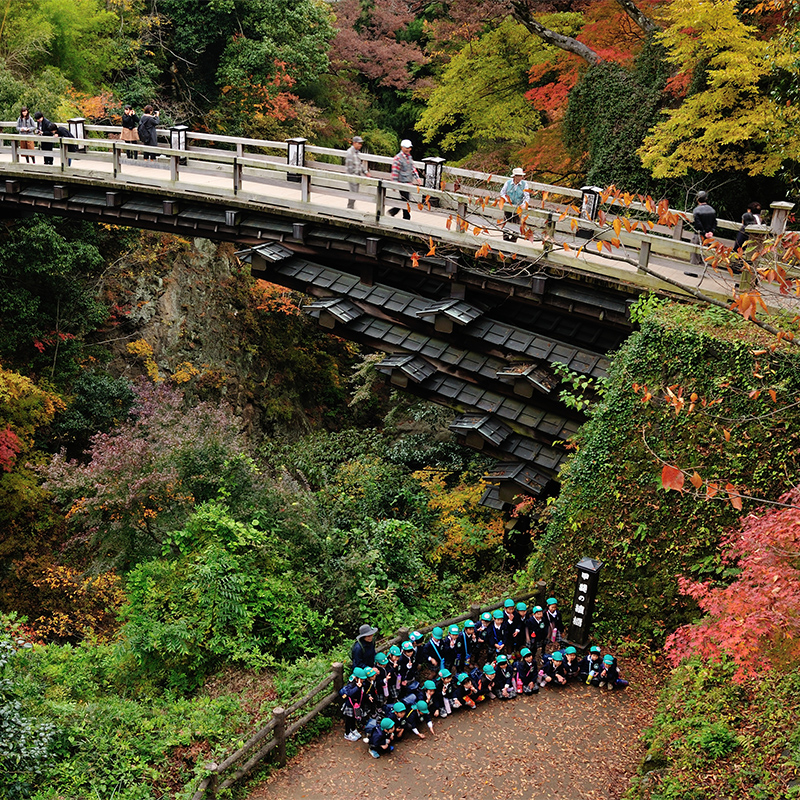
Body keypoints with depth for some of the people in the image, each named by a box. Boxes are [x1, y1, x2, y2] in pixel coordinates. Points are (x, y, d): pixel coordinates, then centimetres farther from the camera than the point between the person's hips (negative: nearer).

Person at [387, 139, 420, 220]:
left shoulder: (409, 157, 14)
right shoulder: (398, 158, -13)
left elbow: (413, 168, 22)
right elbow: (395, 172, -14)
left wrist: (417, 177, 11)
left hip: (409, 183, 9)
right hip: (402, 183, -9)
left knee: (406, 201, 13)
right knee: (406, 201, -6)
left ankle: (392, 212, 27)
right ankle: (406, 218, 4)